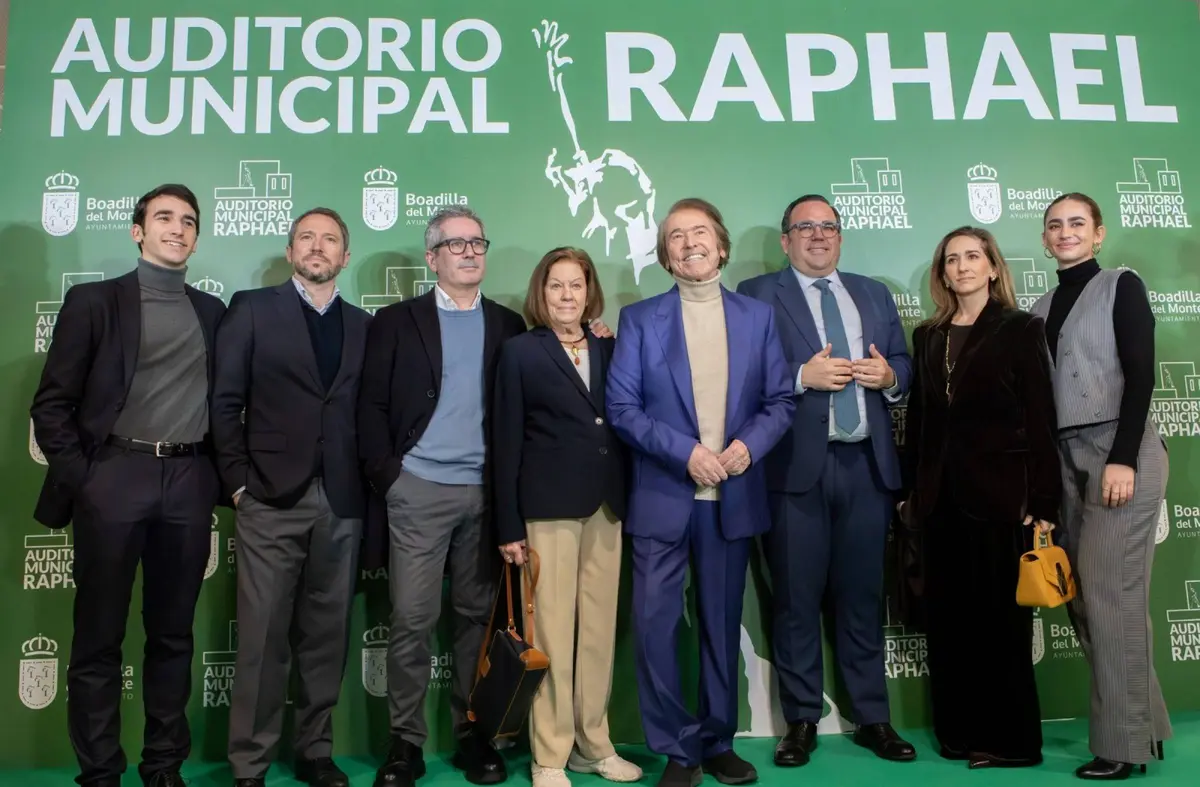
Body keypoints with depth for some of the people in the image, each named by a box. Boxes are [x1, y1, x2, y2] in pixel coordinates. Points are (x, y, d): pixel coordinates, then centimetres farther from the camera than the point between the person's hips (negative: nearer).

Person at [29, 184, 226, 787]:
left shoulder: (212, 311, 13)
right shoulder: (94, 301, 3)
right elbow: (52, 404, 1)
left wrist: (218, 473, 6)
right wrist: (79, 479, -6)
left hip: (188, 484, 3)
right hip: (114, 479, -3)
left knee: (172, 635, 10)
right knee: (99, 640, 5)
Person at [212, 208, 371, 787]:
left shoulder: (364, 325, 13)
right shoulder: (251, 309, 5)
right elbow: (225, 401, 1)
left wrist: (367, 482, 1)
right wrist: (238, 481, -5)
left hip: (342, 504, 3)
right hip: (272, 499, -2)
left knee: (327, 634, 9)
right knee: (263, 637, 1)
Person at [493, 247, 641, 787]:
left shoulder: (608, 349, 12)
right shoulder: (520, 351, 1)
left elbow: (621, 425, 11)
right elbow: (507, 441, -2)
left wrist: (625, 500, 1)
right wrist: (509, 525, -7)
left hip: (606, 506, 4)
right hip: (549, 506, -4)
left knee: (599, 629, 10)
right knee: (552, 632, 2)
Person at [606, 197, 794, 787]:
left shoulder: (757, 316, 8)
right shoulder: (640, 319, 1)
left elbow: (781, 400, 6)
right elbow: (621, 407, -5)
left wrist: (749, 444, -13)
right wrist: (685, 451, -16)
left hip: (733, 497, 2)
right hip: (663, 496, -2)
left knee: (722, 625, 12)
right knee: (654, 624, -2)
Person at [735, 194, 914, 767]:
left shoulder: (874, 294, 18)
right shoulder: (757, 294, 2)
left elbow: (904, 365, 16)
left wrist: (889, 374, -5)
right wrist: (802, 376, -18)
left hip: (867, 463, 4)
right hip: (797, 465, -4)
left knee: (863, 595, 11)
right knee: (797, 598, 4)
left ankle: (872, 718, 23)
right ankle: (801, 721, 18)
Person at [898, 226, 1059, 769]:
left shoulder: (1021, 330, -1)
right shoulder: (928, 336, 11)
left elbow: (1041, 420, -6)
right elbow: (918, 418, 10)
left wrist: (1043, 502, -11)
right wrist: (911, 491, 7)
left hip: (999, 495, -4)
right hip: (941, 498, 4)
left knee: (1001, 619, 5)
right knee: (948, 619, 10)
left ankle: (1011, 740, 19)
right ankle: (960, 732, 23)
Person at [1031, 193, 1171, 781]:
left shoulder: (1121, 287, 0)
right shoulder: (1042, 307, 15)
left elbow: (1140, 375, -10)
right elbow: (1039, 392, 13)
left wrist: (1124, 459, -18)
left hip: (1119, 451, -6)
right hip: (1066, 458, 6)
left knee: (1110, 593, -6)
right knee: (1081, 593, 6)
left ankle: (1124, 741, 6)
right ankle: (1144, 720, 22)